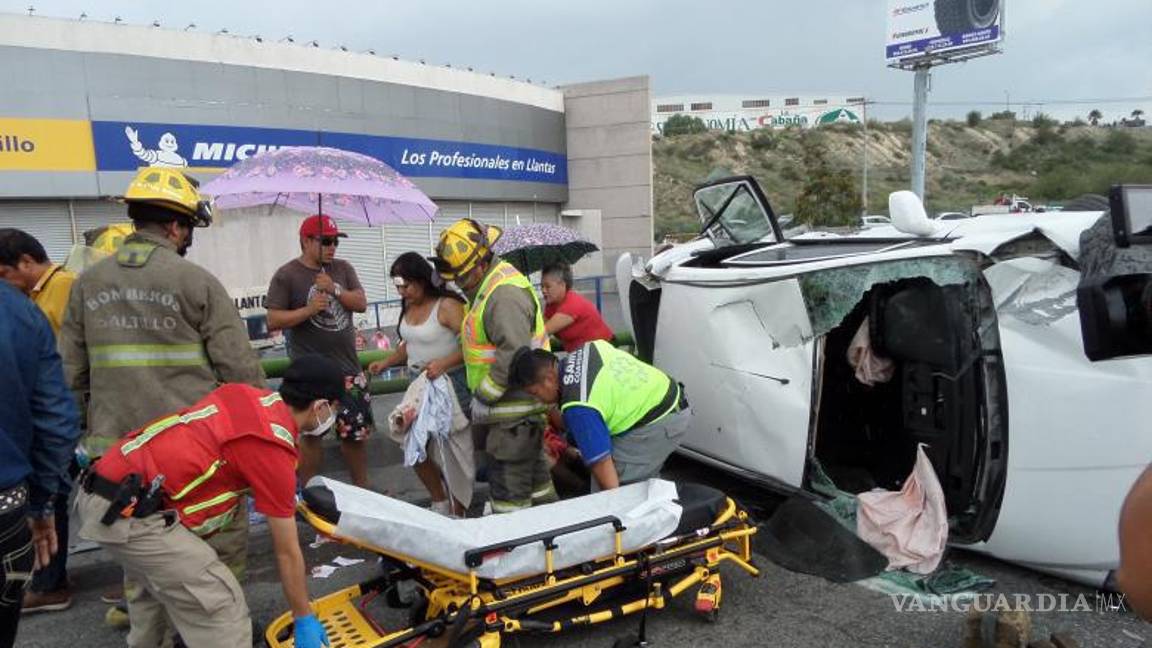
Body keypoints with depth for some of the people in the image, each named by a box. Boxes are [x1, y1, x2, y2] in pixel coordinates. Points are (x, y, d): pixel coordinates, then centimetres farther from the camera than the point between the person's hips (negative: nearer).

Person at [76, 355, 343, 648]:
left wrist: (283, 499, 43)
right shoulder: (274, 450, -12)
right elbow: (287, 553, -4)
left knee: (160, 581, 31)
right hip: (129, 510, -10)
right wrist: (305, 620, 9)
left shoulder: (247, 395, 9)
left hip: (99, 492, 10)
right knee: (221, 607, -5)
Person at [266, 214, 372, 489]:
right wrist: (308, 309, -21)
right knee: (310, 434, 5)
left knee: (356, 432, 11)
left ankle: (363, 490, 24)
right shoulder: (287, 275, -5)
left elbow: (361, 303, 1)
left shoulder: (343, 268, 9)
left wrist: (334, 290, -14)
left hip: (348, 367, 5)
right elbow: (273, 321, -10)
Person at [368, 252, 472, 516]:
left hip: (451, 383, -8)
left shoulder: (447, 306, -17)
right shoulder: (409, 306, 8)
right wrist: (386, 362, 8)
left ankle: (458, 514, 17)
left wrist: (444, 363, -34)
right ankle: (440, 505, 31)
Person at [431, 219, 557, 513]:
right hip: (517, 405, 11)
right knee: (533, 470, 22)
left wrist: (483, 397, -20)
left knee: (508, 487, -3)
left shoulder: (505, 293, -22)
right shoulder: (485, 285, 13)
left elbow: (513, 357, -29)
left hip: (513, 410, -11)